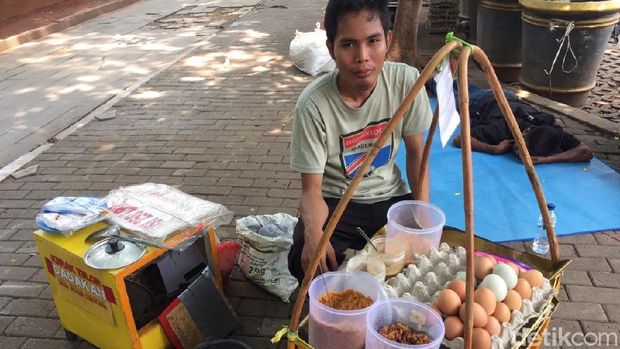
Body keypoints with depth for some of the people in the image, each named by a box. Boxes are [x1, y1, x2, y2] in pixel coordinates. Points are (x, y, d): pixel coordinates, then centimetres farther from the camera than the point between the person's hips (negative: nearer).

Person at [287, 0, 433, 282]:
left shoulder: (406, 81, -15)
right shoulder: (313, 104, -24)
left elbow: (416, 154, -1)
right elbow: (312, 188, -19)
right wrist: (313, 234, -39)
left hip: (390, 197, 3)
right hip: (336, 202, -2)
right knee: (306, 262, -27)